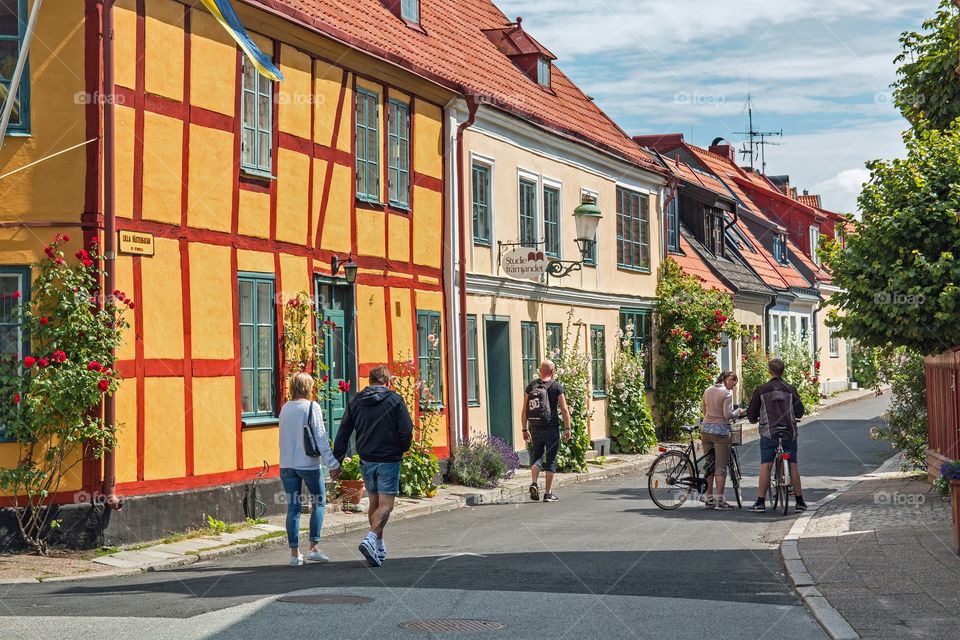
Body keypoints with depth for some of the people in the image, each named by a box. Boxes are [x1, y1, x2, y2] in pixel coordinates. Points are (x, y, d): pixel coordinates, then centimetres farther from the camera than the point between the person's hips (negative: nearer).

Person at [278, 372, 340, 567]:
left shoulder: (285, 408, 8)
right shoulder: (312, 407, -8)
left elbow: (286, 436, 13)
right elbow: (321, 438, -11)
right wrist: (332, 463, -9)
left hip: (287, 465, 5)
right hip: (309, 464, -5)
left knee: (293, 507, 6)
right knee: (319, 503, 11)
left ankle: (294, 553, 5)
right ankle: (314, 547, 5)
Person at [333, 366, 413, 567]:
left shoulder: (356, 402, 7)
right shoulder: (395, 400, -5)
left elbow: (343, 433, 4)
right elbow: (406, 431, -10)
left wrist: (337, 460, 6)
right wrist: (401, 449, 9)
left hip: (366, 461, 4)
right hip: (389, 461, -4)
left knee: (374, 503, 18)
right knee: (386, 504, -5)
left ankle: (379, 547, 24)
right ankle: (371, 539, -26)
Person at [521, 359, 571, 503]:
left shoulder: (531, 386, 4)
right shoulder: (556, 386, -4)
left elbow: (524, 410, 3)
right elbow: (564, 409, -6)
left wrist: (524, 429, 10)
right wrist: (567, 429, 0)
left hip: (535, 428, 2)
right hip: (551, 428, -2)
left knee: (537, 455, 17)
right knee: (551, 459, 6)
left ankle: (534, 483, -5)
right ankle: (548, 493, 7)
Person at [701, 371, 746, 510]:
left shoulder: (707, 391, 11)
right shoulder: (727, 393, -10)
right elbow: (728, 414, -15)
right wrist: (738, 412, 2)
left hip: (706, 429, 7)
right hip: (720, 431, -7)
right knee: (720, 467, -2)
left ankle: (709, 499, 13)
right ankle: (719, 500, -3)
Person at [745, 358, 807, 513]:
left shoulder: (761, 390, 2)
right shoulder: (790, 390, 5)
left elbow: (751, 414, 5)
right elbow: (800, 412, 9)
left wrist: (754, 419, 28)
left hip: (768, 432, -1)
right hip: (789, 433, 1)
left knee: (765, 465, -1)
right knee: (793, 465, 5)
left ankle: (760, 502, -3)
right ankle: (800, 502, 8)